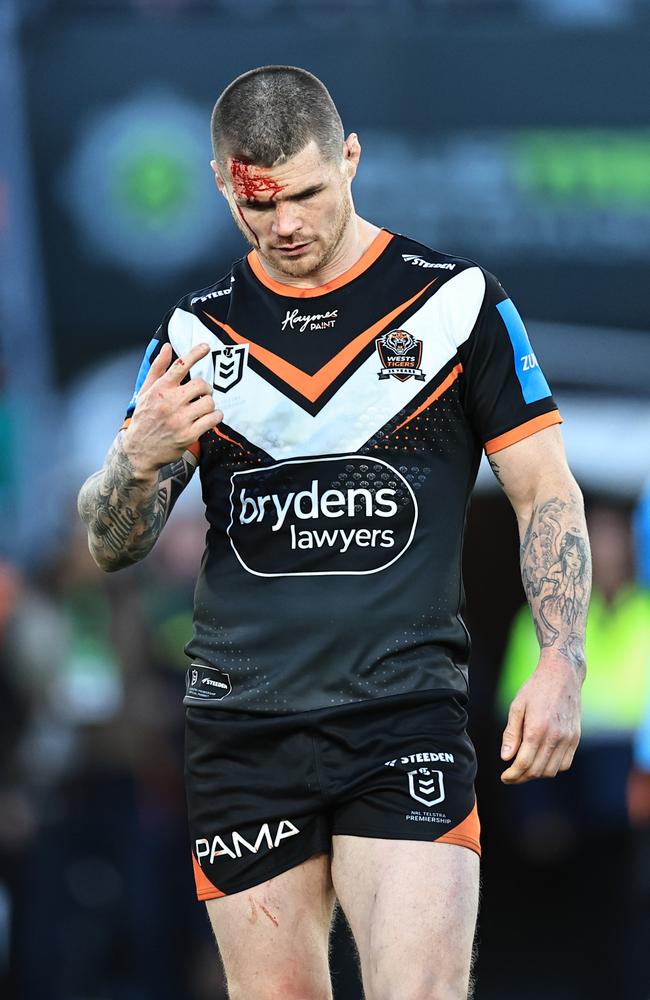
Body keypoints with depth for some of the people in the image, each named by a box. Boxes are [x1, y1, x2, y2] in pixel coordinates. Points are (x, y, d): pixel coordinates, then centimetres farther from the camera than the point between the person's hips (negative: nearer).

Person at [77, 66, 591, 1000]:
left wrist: (562, 663, -8)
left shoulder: (457, 299, 3)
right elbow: (111, 545, 11)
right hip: (242, 734, 3)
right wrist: (140, 460, -12)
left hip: (406, 709, -3)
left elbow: (545, 490, 6)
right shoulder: (197, 329, 11)